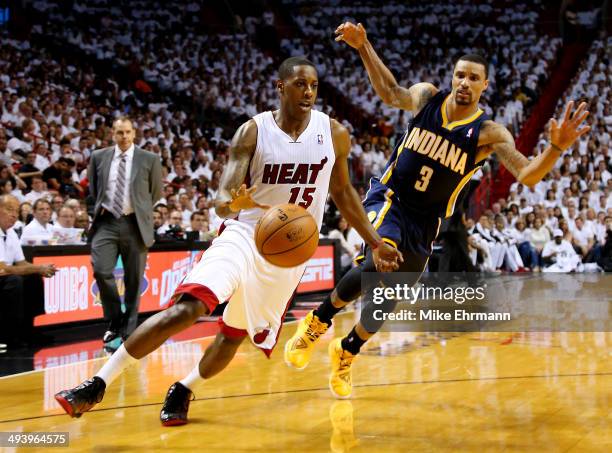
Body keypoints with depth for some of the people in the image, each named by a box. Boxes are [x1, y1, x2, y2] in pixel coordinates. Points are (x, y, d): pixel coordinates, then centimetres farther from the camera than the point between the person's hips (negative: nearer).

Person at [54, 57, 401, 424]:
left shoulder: (335, 134, -2)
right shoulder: (253, 132, -9)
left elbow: (342, 192, 13)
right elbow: (223, 200, -14)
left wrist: (376, 242, 12)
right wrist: (233, 203, -39)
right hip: (244, 235, -3)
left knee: (235, 335, 8)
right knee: (186, 308, -22)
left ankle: (183, 390, 33)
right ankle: (97, 385, -18)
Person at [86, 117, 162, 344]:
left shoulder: (149, 159, 2)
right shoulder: (98, 157, 7)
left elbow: (156, 192, 12)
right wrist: (101, 207, 13)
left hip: (135, 225, -1)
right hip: (106, 223, 1)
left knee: (133, 280, 3)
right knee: (101, 271, -14)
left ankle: (128, 332, 14)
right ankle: (114, 321, 6)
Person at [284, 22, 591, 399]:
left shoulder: (489, 134, -14)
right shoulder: (427, 96, -7)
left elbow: (528, 175, -24)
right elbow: (390, 92, 13)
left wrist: (557, 148, -43)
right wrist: (364, 47, 6)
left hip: (425, 222, 1)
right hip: (389, 199, -1)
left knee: (386, 302, 8)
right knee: (377, 266, -29)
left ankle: (347, 351, 37)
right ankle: (318, 322, -5)